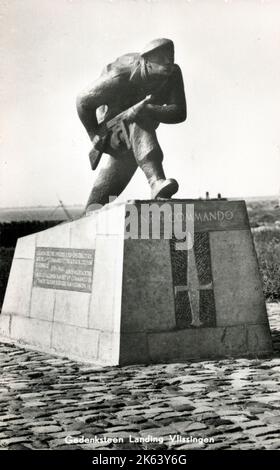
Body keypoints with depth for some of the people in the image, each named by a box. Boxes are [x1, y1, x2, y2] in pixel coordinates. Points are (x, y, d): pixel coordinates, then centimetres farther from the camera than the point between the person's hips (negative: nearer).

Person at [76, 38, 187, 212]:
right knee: (139, 124, -34)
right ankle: (156, 182, -54)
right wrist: (95, 135, -18)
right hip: (111, 111, -6)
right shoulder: (121, 76, -35)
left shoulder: (174, 74, -26)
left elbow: (179, 113, -34)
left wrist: (148, 110, -50)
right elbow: (83, 101, -23)